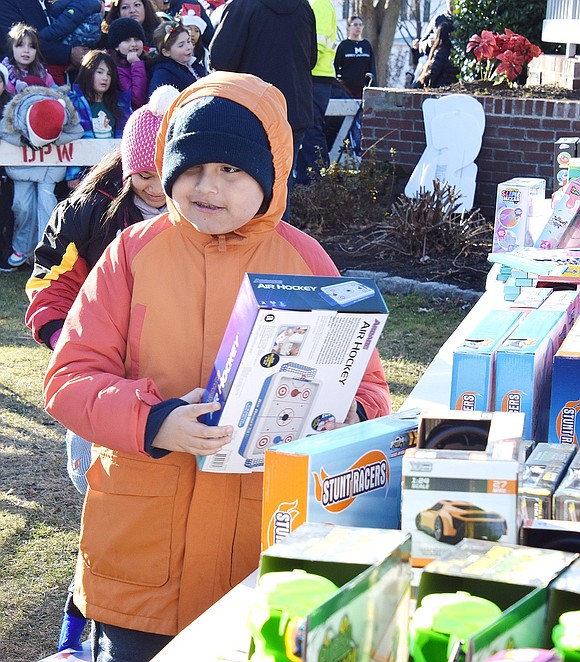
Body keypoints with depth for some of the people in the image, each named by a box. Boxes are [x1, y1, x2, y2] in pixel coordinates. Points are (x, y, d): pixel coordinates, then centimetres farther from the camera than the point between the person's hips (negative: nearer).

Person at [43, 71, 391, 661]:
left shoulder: (304, 261, 2)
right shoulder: (135, 252, 0)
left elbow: (365, 382, 7)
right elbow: (70, 378, -4)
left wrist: (345, 417, -17)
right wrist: (153, 423, -22)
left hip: (264, 542, 0)